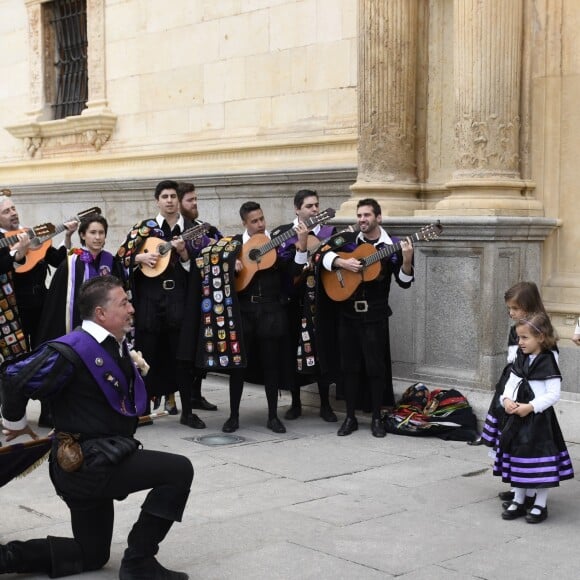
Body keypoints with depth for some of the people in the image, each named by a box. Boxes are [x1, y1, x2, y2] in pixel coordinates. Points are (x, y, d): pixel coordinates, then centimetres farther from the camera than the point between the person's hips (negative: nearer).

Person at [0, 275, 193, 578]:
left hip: (90, 462, 10)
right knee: (178, 470, -15)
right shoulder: (73, 350, -21)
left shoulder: (116, 347, 8)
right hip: (89, 463, -10)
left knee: (91, 555, 20)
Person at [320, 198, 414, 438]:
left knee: (375, 366, 2)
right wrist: (343, 263, -21)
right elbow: (324, 254, -5)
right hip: (347, 313, 3)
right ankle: (350, 418, 17)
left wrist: (407, 259, -25)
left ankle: (377, 418, 14)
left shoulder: (392, 247, -3)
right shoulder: (348, 240, 5)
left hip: (375, 315, -2)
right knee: (349, 366, 8)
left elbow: (404, 282, -7)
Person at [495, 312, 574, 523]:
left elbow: (553, 394, -17)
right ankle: (518, 501, 27)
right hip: (517, 417, 7)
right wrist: (506, 399, -9)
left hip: (539, 419, -7)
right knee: (517, 456, 14)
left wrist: (530, 407, -22)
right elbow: (511, 383, 11)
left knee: (540, 459, 0)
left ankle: (540, 505, 14)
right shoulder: (520, 360, 7)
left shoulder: (548, 362, -14)